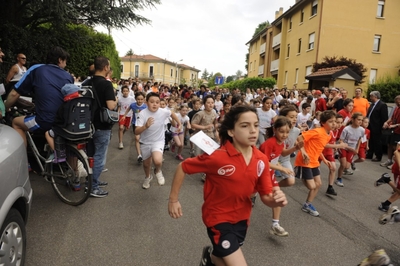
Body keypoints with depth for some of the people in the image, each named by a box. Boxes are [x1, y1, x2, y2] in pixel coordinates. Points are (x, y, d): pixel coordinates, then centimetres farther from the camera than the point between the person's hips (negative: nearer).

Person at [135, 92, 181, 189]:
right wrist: (145, 126, -44)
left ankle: (158, 171, 10)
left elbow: (172, 113, 7)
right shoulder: (142, 114, -22)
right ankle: (148, 177, 55)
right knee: (146, 164, 21)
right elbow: (136, 132, -27)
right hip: (145, 142, 1)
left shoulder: (163, 112, -18)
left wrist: (179, 123, 13)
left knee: (157, 161, -28)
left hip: (158, 141, -1)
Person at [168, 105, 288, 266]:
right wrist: (173, 199, -10)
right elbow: (182, 167, -15)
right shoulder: (217, 157, -27)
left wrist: (276, 200, -27)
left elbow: (266, 196, -5)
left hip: (241, 218, 6)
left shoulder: (262, 160, -13)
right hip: (218, 218, -5)